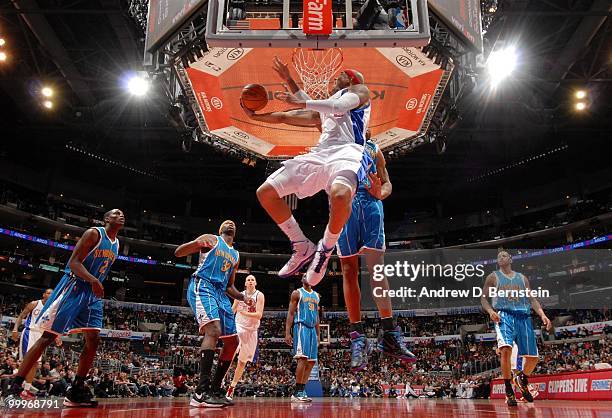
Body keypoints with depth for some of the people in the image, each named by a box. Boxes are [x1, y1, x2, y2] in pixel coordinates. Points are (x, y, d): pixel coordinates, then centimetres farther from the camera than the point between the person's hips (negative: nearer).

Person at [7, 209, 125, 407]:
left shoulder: (116, 244, 13)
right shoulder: (94, 233, -11)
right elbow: (74, 262, -18)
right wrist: (93, 280, -31)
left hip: (93, 292, 8)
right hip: (73, 286, -7)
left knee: (93, 340, -1)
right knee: (48, 337, -6)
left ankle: (76, 390, 7)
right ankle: (14, 387, 2)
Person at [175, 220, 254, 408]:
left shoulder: (235, 255, 25)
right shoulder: (211, 239, 7)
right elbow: (177, 253, -3)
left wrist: (243, 297, 10)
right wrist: (197, 243, -23)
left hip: (221, 293, 9)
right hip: (202, 287, -8)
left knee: (233, 342, 5)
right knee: (214, 330, -30)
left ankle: (214, 390, 15)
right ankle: (200, 392, -30)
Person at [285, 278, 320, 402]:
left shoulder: (316, 295, 18)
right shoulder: (297, 293, -1)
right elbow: (290, 313, -5)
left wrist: (317, 334, 18)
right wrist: (287, 333, -13)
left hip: (312, 329, 8)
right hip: (301, 327, -7)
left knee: (311, 362, 5)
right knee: (303, 358, -17)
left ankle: (301, 391, 11)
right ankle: (297, 392, -11)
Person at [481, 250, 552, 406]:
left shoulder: (522, 278, 21)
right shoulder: (493, 277, 12)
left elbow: (532, 299, 17)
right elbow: (483, 298, 9)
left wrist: (542, 315, 0)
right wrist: (491, 311, -12)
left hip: (523, 316, 4)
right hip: (504, 315, -3)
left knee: (533, 356, -1)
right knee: (506, 349, -28)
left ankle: (523, 380, 31)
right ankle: (509, 390, -16)